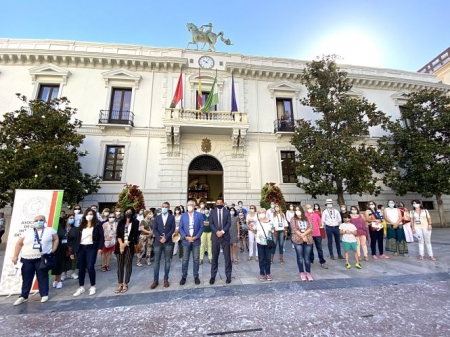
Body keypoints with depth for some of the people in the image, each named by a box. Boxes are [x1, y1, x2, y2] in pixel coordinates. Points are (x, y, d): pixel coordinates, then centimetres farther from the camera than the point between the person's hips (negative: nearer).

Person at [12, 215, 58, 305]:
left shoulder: (50, 230, 1)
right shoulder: (27, 232, 3)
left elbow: (56, 239, 8)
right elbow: (19, 244, 8)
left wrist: (53, 250, -1)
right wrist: (15, 255, 1)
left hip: (42, 259, -2)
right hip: (27, 259, 2)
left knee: (42, 277, 4)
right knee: (26, 278, 12)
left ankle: (44, 295, 14)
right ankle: (23, 296, 27)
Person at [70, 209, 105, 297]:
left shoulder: (97, 225, -1)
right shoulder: (81, 226, 11)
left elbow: (101, 237, -6)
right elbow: (76, 238, 10)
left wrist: (100, 247, -16)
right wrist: (73, 251, 7)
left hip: (91, 248, -4)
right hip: (81, 248, 4)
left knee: (90, 267, -8)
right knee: (81, 268, 10)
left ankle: (93, 287, 9)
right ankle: (81, 287, 25)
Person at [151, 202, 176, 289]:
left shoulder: (172, 217, 4)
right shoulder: (157, 218, 9)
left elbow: (173, 229, -3)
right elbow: (154, 229, 2)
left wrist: (166, 238, -14)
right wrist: (159, 238, -12)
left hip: (168, 242, -1)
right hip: (158, 242, 1)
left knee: (167, 261, 6)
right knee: (157, 261, 5)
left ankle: (166, 279, 17)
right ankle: (155, 280, 15)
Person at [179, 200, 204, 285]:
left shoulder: (199, 215, 0)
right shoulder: (183, 216, 5)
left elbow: (201, 227, -2)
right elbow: (181, 228, 2)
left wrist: (196, 237, -12)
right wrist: (186, 237, -11)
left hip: (196, 240, -1)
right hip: (186, 240, 1)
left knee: (196, 260, 8)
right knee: (185, 260, 8)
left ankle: (196, 276, 22)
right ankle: (183, 277, 23)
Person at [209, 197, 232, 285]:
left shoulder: (227, 211, 4)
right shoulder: (212, 211, 5)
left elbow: (229, 223, -3)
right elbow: (211, 223, -1)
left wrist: (222, 231, -14)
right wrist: (217, 232, -14)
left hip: (225, 236, 0)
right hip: (215, 236, 0)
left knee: (227, 257, 6)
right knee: (214, 257, 8)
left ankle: (228, 276, 19)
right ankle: (213, 276, 20)